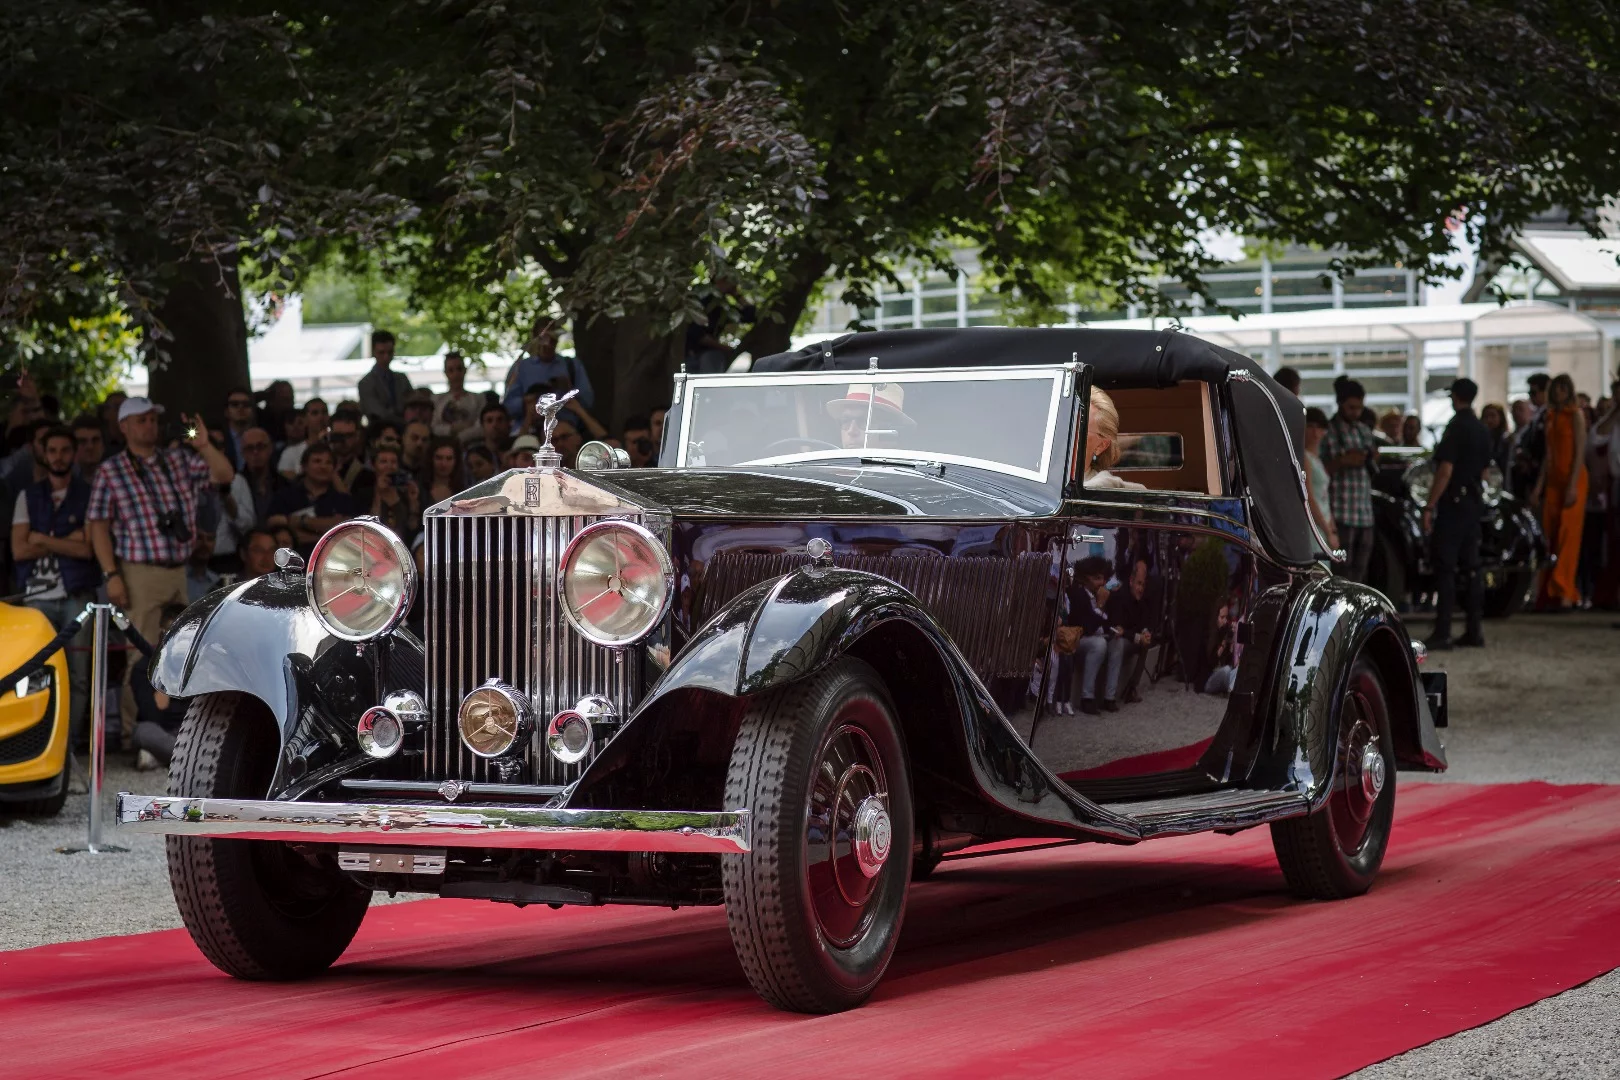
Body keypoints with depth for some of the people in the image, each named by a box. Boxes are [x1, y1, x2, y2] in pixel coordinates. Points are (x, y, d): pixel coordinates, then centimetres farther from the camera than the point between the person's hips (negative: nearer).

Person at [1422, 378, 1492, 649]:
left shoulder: (1456, 427, -14)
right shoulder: (1482, 429, 12)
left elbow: (1446, 470, -19)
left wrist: (1429, 506, -17)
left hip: (1453, 503, -8)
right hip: (1474, 502, 8)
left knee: (1445, 568, -8)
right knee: (1470, 567, 12)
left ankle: (1443, 632, -12)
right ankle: (1475, 629, 12)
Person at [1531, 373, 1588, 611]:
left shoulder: (1576, 414, -3)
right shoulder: (1549, 417, 16)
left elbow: (1580, 451, -9)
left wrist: (1573, 485, -16)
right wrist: (1539, 485, 12)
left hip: (1573, 477, -6)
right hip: (1552, 479, 6)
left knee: (1567, 535, -11)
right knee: (1550, 536, 1)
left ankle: (1565, 594, -14)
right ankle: (1550, 594, 3)